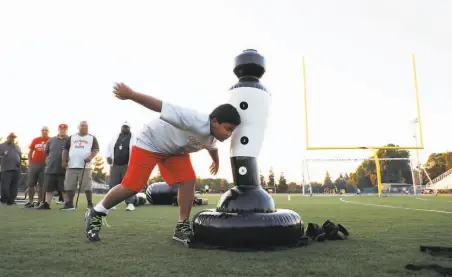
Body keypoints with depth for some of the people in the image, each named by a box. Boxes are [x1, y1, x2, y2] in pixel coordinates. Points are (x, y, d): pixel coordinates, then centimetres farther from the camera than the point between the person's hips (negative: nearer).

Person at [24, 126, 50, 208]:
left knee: (41, 184, 2)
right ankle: (30, 202, 15)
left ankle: (40, 202, 10)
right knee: (30, 183, 6)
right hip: (34, 164, 3)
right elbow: (30, 152, 13)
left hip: (45, 164, -3)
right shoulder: (35, 140, 8)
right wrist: (29, 162, 5)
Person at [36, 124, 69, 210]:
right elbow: (46, 152, 20)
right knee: (49, 188, 9)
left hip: (64, 169, -4)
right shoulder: (51, 140, 12)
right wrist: (49, 160, 13)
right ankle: (46, 204, 15)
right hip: (50, 169, 4)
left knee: (64, 188, -1)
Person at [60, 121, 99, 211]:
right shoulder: (71, 137, 18)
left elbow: (96, 149, 0)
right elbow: (65, 150, 15)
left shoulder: (92, 138, 10)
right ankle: (69, 204, 13)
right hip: (71, 166, 3)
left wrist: (90, 157, -19)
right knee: (69, 186, 5)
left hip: (85, 166, -3)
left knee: (87, 186, -5)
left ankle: (90, 204, 3)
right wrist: (64, 161, 2)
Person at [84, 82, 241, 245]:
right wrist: (130, 94, -40)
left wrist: (216, 161, 39)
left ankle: (182, 227, 0)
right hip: (150, 143, -7)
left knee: (189, 181, -11)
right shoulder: (196, 121, -38)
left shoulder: (212, 139, -8)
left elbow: (212, 148, 19)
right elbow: (162, 106, -39)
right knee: (131, 187, -7)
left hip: (176, 150, 8)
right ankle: (95, 214, 17)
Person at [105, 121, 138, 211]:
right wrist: (108, 156, 4)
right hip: (115, 165, 4)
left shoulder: (134, 137, 3)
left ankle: (130, 203, -6)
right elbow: (109, 147, 21)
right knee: (112, 184, 6)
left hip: (128, 165, -4)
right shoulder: (115, 137, 15)